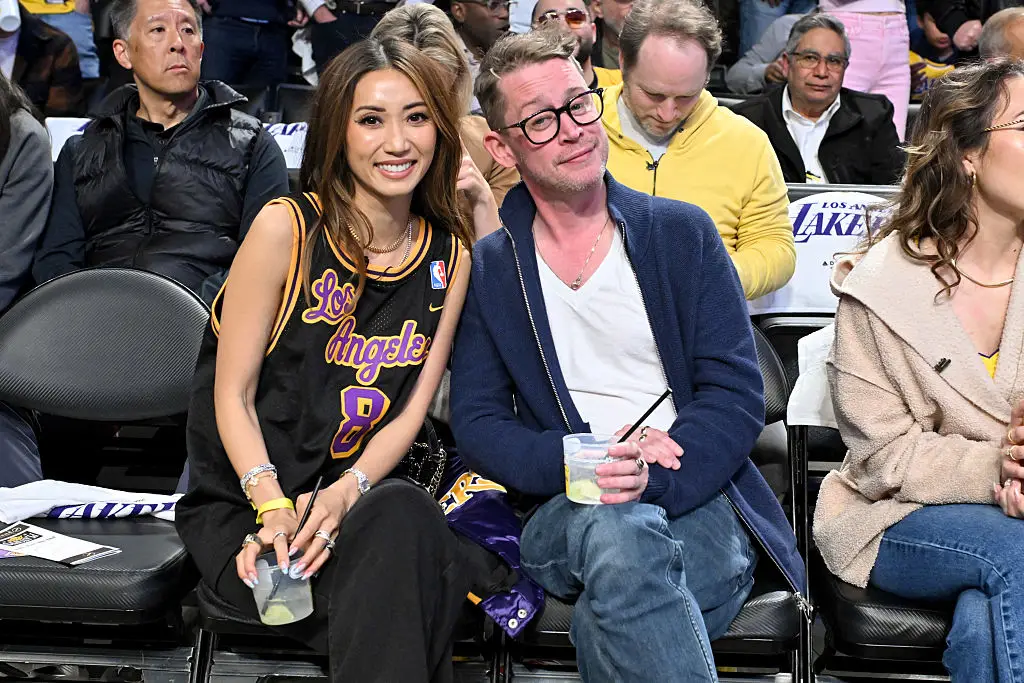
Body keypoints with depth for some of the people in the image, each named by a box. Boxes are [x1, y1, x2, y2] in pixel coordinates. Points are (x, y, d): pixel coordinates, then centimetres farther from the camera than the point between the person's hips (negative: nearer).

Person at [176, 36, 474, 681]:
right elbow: (232, 395, -5)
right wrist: (274, 506, -21)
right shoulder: (286, 229, -6)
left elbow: (411, 409, 4)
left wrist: (346, 493, -15)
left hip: (363, 495, 3)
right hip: (242, 503, -3)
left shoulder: (450, 256, 6)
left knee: (406, 516, -34)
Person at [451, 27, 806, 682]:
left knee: (608, 621, -35)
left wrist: (653, 478, -19)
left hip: (698, 503, -1)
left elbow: (736, 393, 1)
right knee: (615, 528, -37)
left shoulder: (682, 232, 9)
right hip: (567, 516, 1)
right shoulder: (488, 268, 11)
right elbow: (477, 426, 5)